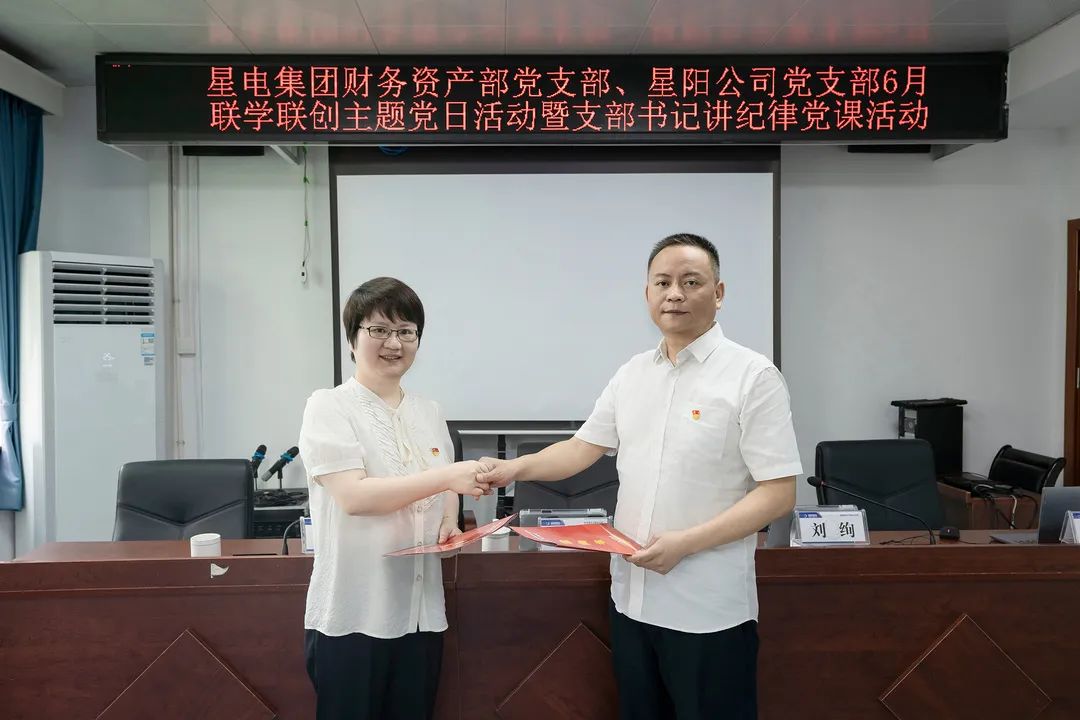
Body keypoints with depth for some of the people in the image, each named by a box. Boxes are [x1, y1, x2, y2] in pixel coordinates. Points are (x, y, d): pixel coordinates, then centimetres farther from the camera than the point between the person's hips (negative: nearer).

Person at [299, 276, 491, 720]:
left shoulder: (430, 413, 9)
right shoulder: (329, 407, -8)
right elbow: (353, 496, -19)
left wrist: (449, 523, -3)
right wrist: (446, 477, -24)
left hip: (421, 611, 5)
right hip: (353, 615, -5)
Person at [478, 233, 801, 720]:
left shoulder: (752, 376, -11)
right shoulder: (632, 374, 7)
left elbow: (778, 494, -14)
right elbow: (583, 447, 13)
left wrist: (685, 543, -21)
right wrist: (516, 468, -3)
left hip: (708, 608, -5)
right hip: (631, 597, 6)